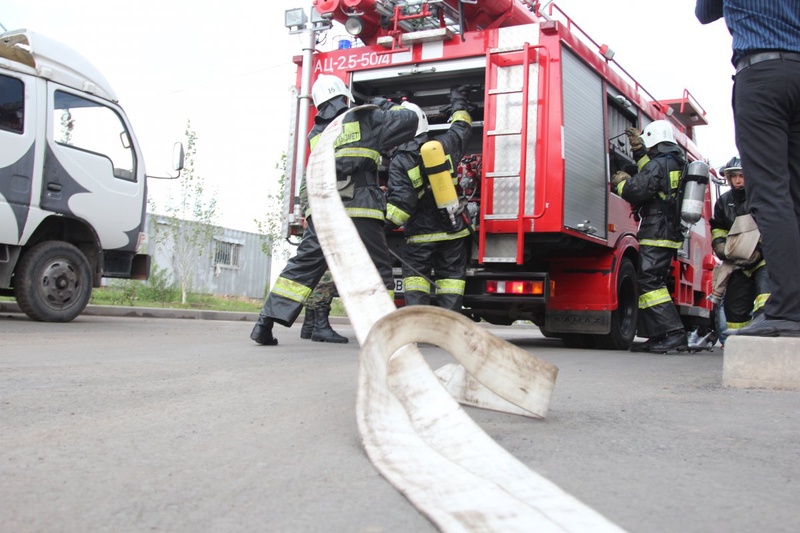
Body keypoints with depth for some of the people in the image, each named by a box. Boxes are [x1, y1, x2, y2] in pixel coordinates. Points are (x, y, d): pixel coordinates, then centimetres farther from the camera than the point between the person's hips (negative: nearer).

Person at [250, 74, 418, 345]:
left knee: (303, 266, 7)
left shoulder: (316, 134, 20)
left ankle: (265, 324, 4)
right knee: (377, 271, 7)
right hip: (359, 211, -4)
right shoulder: (365, 119, 7)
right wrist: (389, 108, 25)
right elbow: (409, 120, 6)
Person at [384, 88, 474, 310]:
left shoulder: (399, 162, -12)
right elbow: (461, 128, 21)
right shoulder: (443, 145, -1)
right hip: (453, 229, 3)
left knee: (415, 275, 7)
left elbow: (401, 201, -19)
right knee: (451, 275, 8)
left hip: (421, 232, -3)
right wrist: (458, 102, 36)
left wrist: (386, 224, -9)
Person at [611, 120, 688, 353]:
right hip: (671, 232, 10)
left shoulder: (660, 163, -11)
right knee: (650, 282, 12)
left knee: (649, 282, -14)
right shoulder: (677, 163, 18)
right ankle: (657, 336, 12)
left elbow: (637, 190, -18)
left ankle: (675, 334, -20)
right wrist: (639, 149, 31)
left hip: (656, 233, -10)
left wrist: (621, 182, 2)